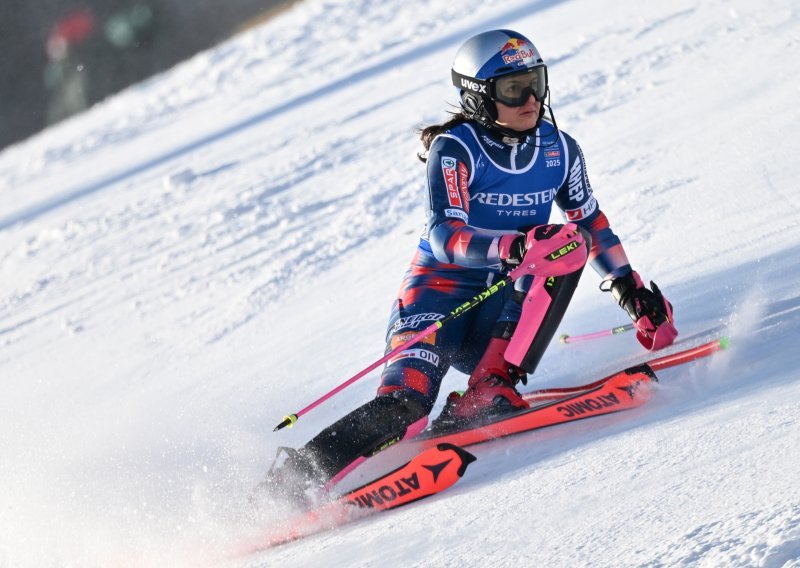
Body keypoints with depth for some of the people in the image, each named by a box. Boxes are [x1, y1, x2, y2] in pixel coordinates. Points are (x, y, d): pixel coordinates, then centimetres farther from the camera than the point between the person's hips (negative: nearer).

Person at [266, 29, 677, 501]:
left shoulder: (559, 149, 2)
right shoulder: (455, 149, -12)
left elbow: (592, 222, 17)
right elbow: (445, 236, -24)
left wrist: (632, 290, 12)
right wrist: (515, 246, -41)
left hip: (506, 309, 4)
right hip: (443, 290, -4)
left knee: (571, 241, -23)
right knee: (402, 407, -29)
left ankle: (491, 390, -28)